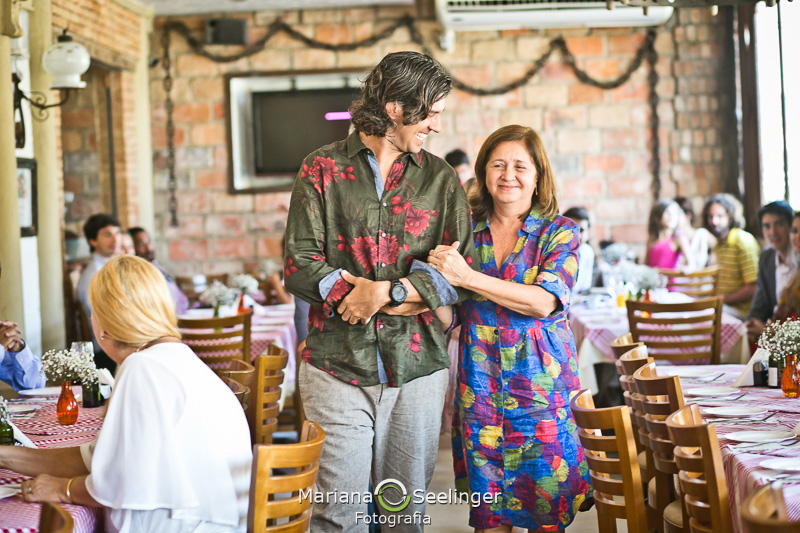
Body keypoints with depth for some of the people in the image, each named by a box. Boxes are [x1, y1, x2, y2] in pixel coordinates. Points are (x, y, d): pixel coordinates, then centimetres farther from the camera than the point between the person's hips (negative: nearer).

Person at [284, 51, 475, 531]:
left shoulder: (440, 178, 9)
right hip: (337, 367, -2)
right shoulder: (323, 169, 3)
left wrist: (386, 291, -14)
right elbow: (299, 267, -5)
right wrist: (408, 299, -12)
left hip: (417, 368, 2)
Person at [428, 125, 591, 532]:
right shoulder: (466, 230, 8)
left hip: (541, 385, -2)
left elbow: (543, 301, -15)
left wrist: (467, 278, -17)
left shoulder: (559, 232, 1)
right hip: (480, 385, 2)